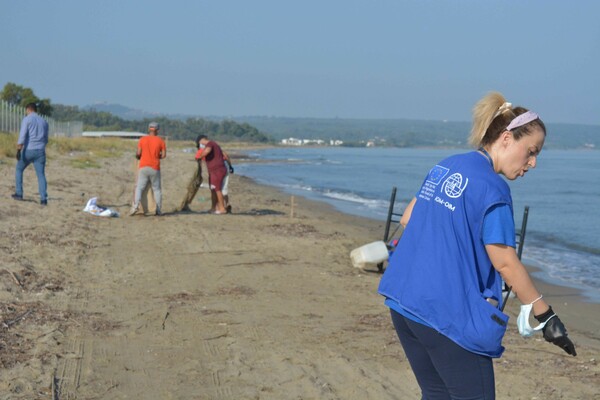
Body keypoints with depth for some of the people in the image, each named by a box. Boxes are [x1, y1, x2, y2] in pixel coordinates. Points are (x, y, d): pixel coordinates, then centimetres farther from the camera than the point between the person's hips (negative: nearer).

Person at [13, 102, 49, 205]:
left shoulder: (27, 119, -4)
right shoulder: (44, 121, 13)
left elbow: (22, 136, -15)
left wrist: (18, 150, -17)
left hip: (28, 150, -3)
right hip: (40, 151, 3)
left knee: (19, 169, 18)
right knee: (41, 174, 0)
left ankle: (19, 193, 16)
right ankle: (43, 198, -11)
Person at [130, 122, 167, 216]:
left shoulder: (142, 139, 1)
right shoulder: (161, 141, 0)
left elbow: (138, 153, -3)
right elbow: (163, 155, -3)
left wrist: (137, 156, 20)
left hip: (143, 167, 0)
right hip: (155, 168, 0)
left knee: (139, 187, 3)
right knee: (156, 189, 10)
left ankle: (135, 205, -16)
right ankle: (158, 210, 8)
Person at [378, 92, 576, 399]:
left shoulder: (446, 166, 11)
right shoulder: (492, 187, -13)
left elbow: (407, 219, 20)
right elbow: (505, 263, -14)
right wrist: (545, 316, -8)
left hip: (403, 301, 9)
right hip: (448, 313, -8)